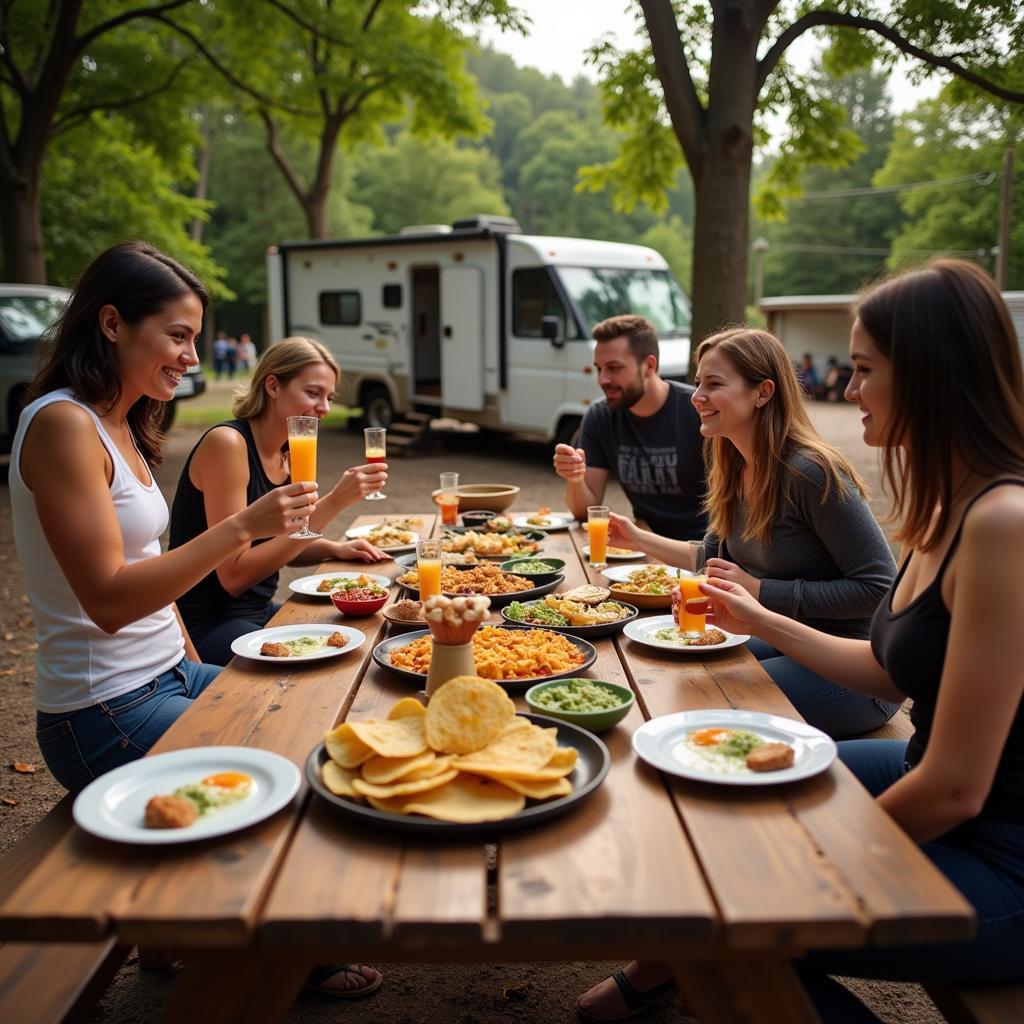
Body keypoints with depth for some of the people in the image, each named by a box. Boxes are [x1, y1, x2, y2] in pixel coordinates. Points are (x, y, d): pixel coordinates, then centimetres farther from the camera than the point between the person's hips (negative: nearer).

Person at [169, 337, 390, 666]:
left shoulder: (284, 454, 6)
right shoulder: (227, 442, -18)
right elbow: (234, 575, -24)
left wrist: (334, 548, -4)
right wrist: (332, 503, -27)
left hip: (260, 612, 8)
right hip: (206, 627, -8)